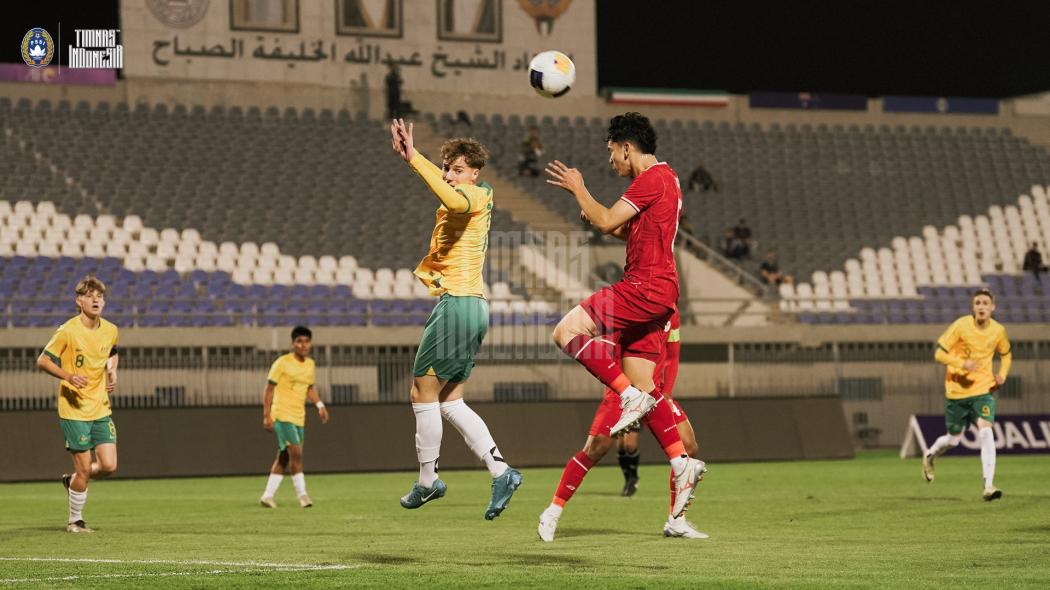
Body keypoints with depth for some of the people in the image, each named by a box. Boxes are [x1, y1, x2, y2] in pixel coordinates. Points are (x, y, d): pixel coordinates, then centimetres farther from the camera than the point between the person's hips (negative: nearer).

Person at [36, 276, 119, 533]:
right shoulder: (68, 331, -12)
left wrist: (112, 372, 4)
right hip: (74, 409, -5)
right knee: (84, 467, -4)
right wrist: (68, 376, -23)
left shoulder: (110, 331, 4)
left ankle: (72, 481, 28)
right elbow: (42, 360, -8)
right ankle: (75, 521, 16)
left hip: (101, 408, 5)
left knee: (109, 466, -3)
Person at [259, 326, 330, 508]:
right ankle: (302, 494, -12)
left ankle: (267, 496, 14)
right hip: (282, 415, -7)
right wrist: (267, 416, -12)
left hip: (299, 417, 7)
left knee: (284, 457, 8)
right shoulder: (282, 363, -9)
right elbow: (269, 389, -7)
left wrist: (319, 405, 8)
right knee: (296, 453, -16)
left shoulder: (310, 364, 10)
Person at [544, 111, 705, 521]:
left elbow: (606, 222, -14)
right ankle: (682, 463, 0)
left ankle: (631, 397, -19)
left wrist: (578, 189, -1)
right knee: (642, 385, 6)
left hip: (647, 287, -10)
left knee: (567, 330, -15)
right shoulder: (665, 180, 23)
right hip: (656, 292, 10)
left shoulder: (652, 178, -9)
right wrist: (595, 213, 22)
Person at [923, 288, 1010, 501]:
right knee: (953, 439, 12)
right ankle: (929, 456, 46)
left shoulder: (998, 331, -1)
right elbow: (939, 354, -11)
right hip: (957, 390, -1)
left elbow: (1006, 354, 19)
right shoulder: (961, 326, -12)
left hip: (984, 390, 1)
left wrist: (1002, 374, 0)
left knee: (986, 432, -20)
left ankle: (988, 486, -21)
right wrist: (962, 364, -27)